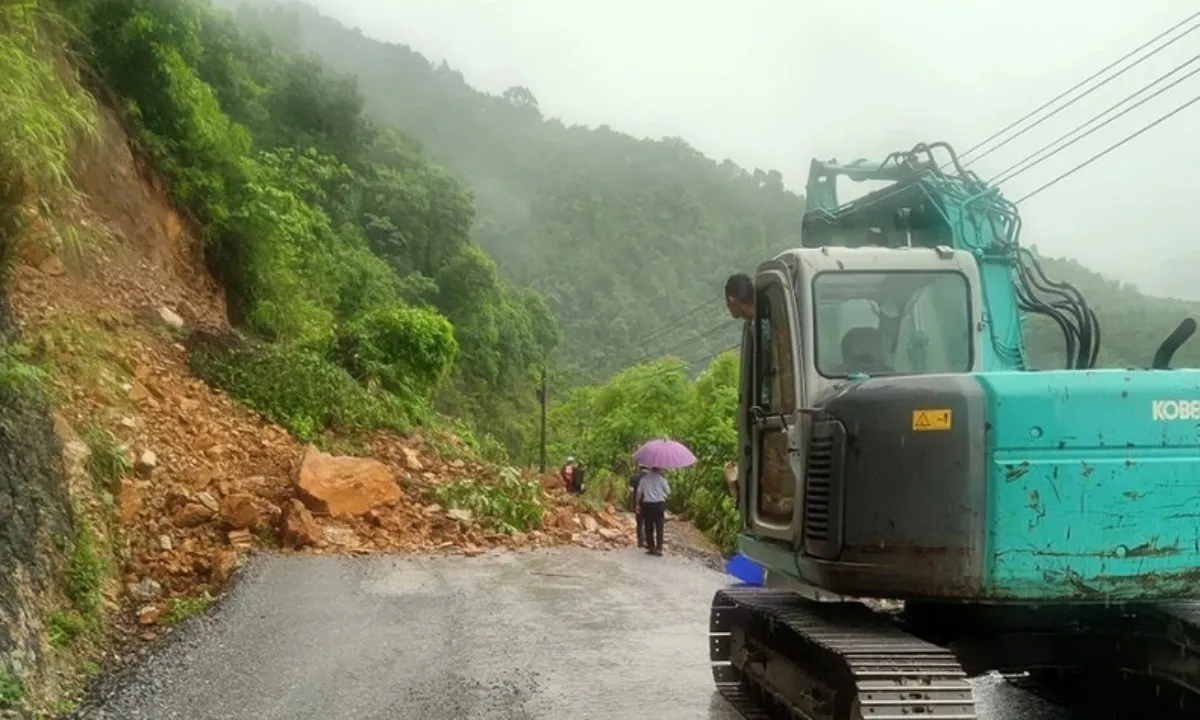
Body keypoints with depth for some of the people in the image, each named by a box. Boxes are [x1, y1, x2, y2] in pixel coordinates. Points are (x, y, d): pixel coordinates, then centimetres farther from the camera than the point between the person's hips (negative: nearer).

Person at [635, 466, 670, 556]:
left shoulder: (644, 478, 3)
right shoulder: (661, 479, -6)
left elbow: (639, 492, 5)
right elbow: (668, 492, -1)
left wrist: (638, 505, 14)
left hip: (647, 505, 3)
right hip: (659, 505, -3)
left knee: (649, 528, 10)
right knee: (659, 528, 4)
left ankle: (651, 548, 12)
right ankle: (658, 548, 1)